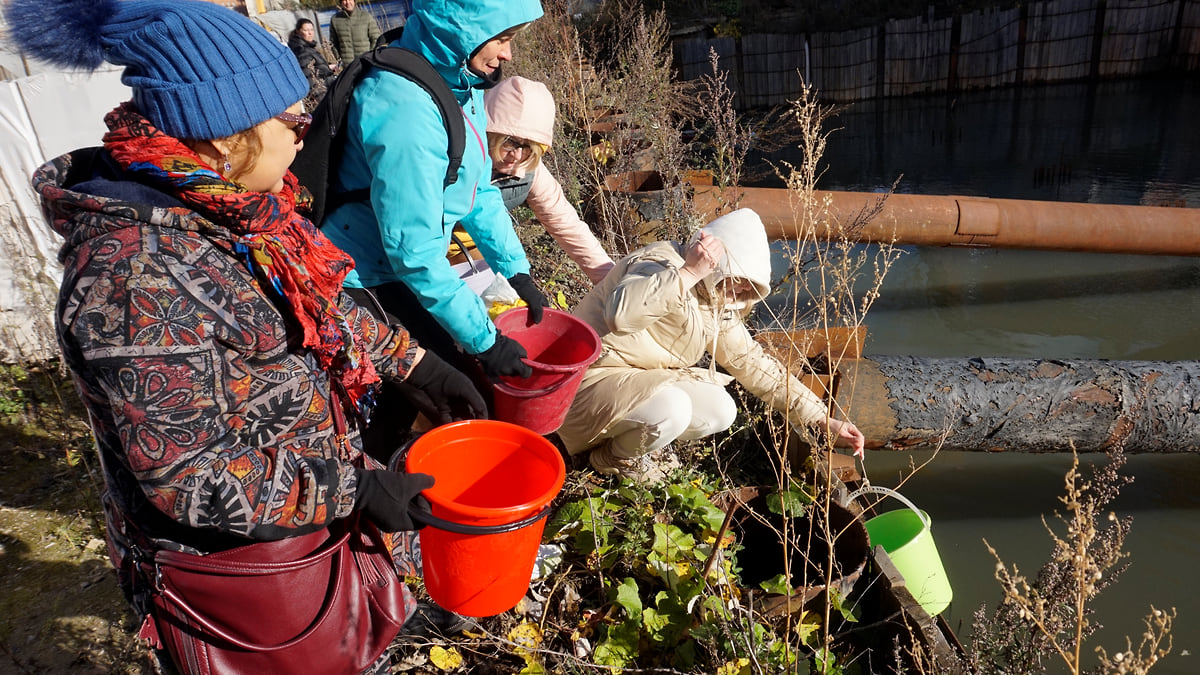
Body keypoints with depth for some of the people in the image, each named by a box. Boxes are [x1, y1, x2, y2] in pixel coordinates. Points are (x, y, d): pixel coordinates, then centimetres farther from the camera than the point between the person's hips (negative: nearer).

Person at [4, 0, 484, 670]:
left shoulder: (232, 205, -6)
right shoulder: (140, 276, -32)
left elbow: (320, 311, 8)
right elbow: (190, 477, -28)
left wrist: (411, 361, 4)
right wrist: (353, 490, -24)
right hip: (232, 552, -7)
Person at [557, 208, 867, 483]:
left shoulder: (718, 305, 8)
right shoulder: (662, 264, -21)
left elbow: (752, 362, 10)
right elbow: (620, 313, -42)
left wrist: (824, 420, 7)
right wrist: (689, 273, -41)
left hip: (644, 380, 9)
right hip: (591, 379, -8)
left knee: (720, 411, -7)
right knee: (670, 408, -33)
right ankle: (615, 456, -1)